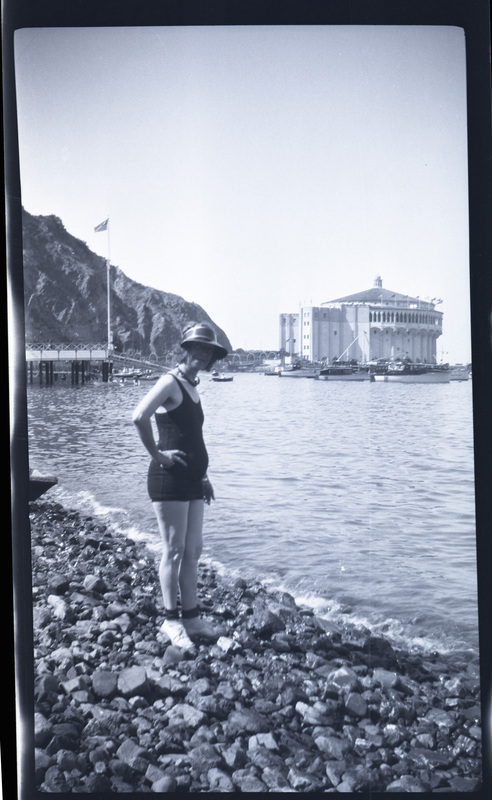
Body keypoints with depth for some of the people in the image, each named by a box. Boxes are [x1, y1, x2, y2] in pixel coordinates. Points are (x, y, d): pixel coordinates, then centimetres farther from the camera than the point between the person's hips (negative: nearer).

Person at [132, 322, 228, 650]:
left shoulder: (192, 387, 16)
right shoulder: (170, 382, -11)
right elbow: (139, 418, -27)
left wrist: (204, 475, 21)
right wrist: (157, 455, -18)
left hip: (192, 481, 9)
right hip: (170, 479, -9)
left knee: (193, 551, 12)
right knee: (174, 550, -2)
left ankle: (192, 617, 21)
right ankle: (171, 620, 10)